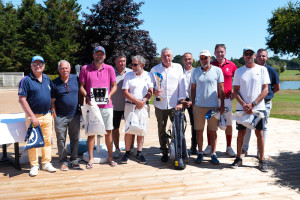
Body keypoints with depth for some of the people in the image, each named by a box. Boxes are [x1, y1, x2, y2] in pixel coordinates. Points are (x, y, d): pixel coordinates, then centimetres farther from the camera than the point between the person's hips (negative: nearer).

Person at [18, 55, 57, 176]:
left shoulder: (47, 79, 10)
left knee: (47, 140, 10)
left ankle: (46, 163, 21)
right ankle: (34, 166, 14)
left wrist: (52, 111, 12)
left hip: (47, 116, 5)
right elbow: (22, 100, -12)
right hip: (33, 116, -5)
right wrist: (32, 117, -16)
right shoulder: (26, 80, -7)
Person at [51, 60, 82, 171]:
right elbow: (52, 102, 1)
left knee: (75, 138, 9)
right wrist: (54, 116, -5)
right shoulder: (54, 83, -1)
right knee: (61, 139, 4)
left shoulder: (76, 79, 3)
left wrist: (81, 106, 6)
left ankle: (74, 160, 22)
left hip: (75, 115, 2)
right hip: (60, 116, -2)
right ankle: (63, 161, 16)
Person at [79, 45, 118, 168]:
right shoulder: (85, 69, 4)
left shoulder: (109, 69, 7)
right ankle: (90, 159, 12)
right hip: (91, 105, -1)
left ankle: (110, 157, 18)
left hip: (106, 106, 1)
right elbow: (81, 86, 6)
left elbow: (114, 86, 11)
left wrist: (109, 95, -7)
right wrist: (87, 97, -11)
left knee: (108, 131, 5)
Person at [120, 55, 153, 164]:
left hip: (144, 106, 1)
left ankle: (139, 153, 11)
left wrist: (143, 102, -14)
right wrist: (137, 101, -13)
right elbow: (125, 92, -3)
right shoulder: (128, 76, 5)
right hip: (130, 106, -1)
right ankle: (127, 152, 9)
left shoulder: (148, 75, 8)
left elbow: (150, 92, 2)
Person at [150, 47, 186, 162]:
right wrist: (154, 91, -14)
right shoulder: (154, 69, 9)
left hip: (175, 104, 0)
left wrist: (180, 101, -4)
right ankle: (164, 152, 18)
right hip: (160, 104, 1)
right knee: (161, 129, 6)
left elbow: (181, 85, 4)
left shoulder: (178, 67, 9)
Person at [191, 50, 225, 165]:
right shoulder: (195, 71, 8)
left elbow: (221, 89, 4)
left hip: (213, 106, -1)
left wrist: (222, 105, 0)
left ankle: (213, 154, 15)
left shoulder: (217, 70, 2)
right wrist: (192, 103, 6)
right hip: (199, 106, 2)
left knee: (213, 131, 5)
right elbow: (193, 89, 13)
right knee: (199, 131, 5)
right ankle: (200, 153, 17)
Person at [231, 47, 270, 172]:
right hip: (242, 107, 2)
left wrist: (252, 104, -12)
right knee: (241, 132, 5)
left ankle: (262, 160, 9)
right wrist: (244, 105, -10)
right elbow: (235, 91, 5)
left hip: (258, 107, -1)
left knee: (259, 133, 0)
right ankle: (238, 158, 16)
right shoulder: (239, 71, 8)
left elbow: (265, 90, -2)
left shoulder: (262, 70, 3)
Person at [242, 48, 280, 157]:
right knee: (246, 126, 3)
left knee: (263, 127, 7)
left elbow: (277, 87, 12)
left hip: (265, 103, 0)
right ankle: (244, 149, 17)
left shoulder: (271, 71, 2)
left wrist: (267, 94, 8)